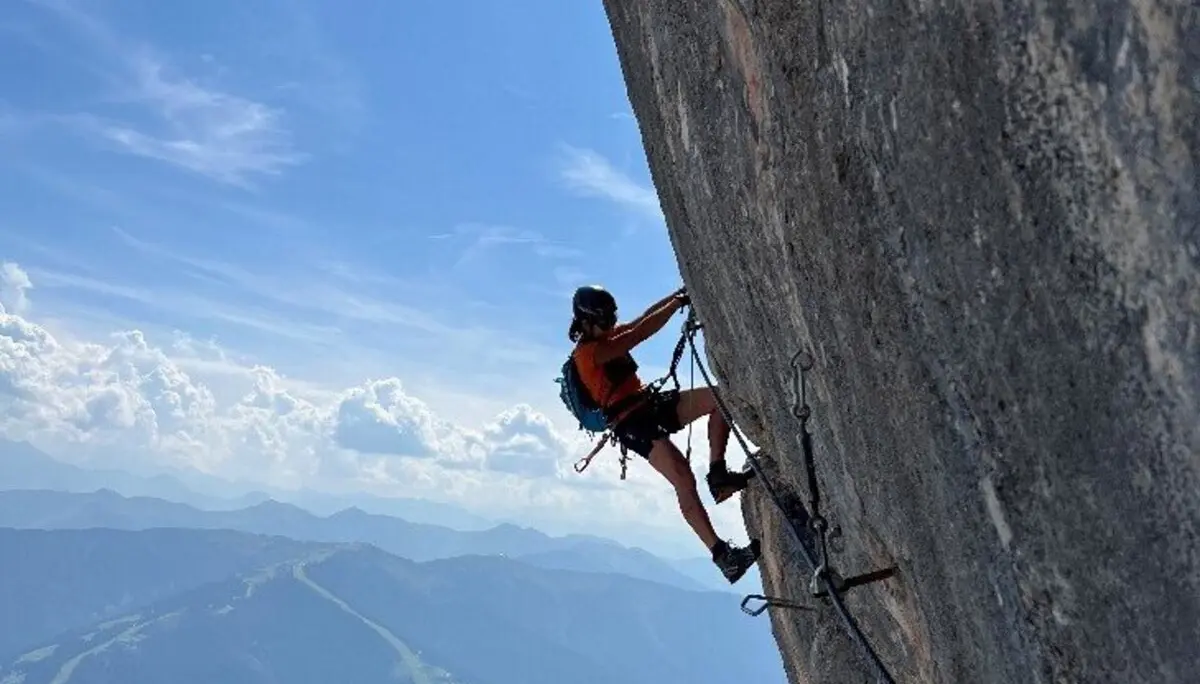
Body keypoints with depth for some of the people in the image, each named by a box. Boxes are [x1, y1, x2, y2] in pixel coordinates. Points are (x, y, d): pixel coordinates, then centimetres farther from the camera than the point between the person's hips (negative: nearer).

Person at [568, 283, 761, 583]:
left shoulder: (607, 336, 14)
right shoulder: (589, 351, -15)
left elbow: (643, 317, 10)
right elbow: (640, 332, -22)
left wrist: (678, 294, -3)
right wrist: (678, 302, -19)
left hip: (651, 403, 10)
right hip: (633, 424, -9)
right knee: (684, 481, -24)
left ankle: (717, 474, -9)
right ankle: (722, 554, -24)